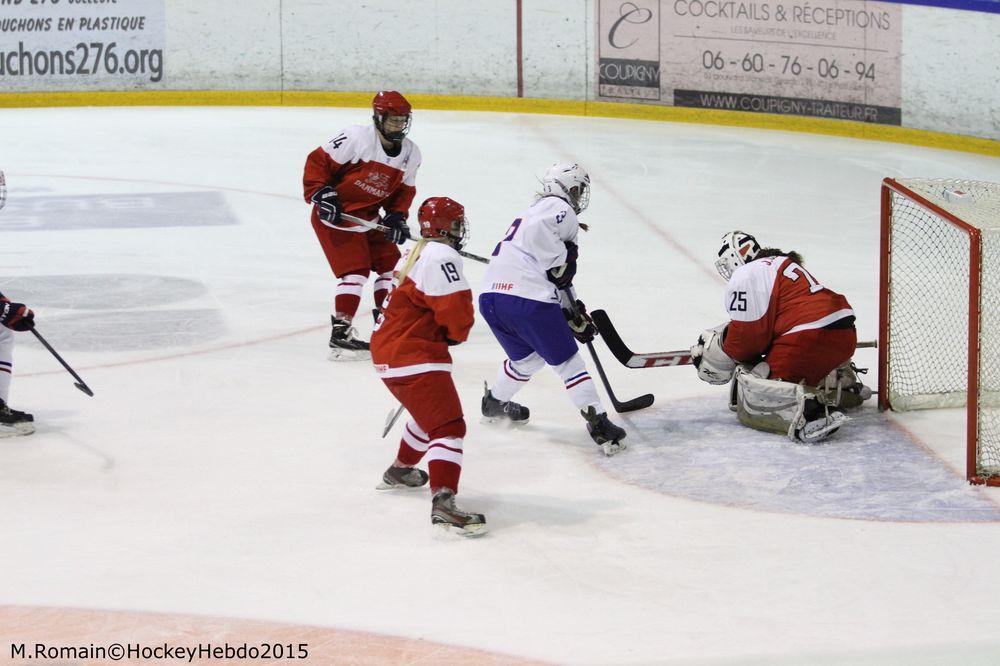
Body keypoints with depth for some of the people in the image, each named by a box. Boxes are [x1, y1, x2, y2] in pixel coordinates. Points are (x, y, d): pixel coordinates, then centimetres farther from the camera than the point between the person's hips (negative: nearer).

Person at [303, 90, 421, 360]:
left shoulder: (410, 153, 0)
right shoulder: (357, 138, -21)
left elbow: (403, 191, 11)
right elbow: (317, 161, -17)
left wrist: (397, 217, -5)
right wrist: (320, 194, -23)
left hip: (368, 216, 8)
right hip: (335, 214, -8)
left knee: (391, 263, 10)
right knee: (355, 269, -16)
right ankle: (340, 335, -16)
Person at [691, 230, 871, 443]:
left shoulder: (746, 276, -3)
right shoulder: (782, 263, 27)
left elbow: (747, 335, -7)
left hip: (809, 341, -10)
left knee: (751, 398, -10)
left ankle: (805, 407, -35)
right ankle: (844, 384, 20)